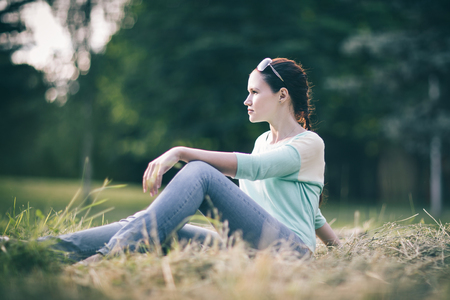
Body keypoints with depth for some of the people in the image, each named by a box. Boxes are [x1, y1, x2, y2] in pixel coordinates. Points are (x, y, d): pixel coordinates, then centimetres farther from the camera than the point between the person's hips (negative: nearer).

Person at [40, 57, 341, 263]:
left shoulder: (310, 143, 1)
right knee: (151, 223, -16)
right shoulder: (262, 141, 26)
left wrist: (181, 153, -25)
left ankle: (112, 254, -38)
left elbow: (253, 167, -18)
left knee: (199, 172, -26)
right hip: (244, 246, 7)